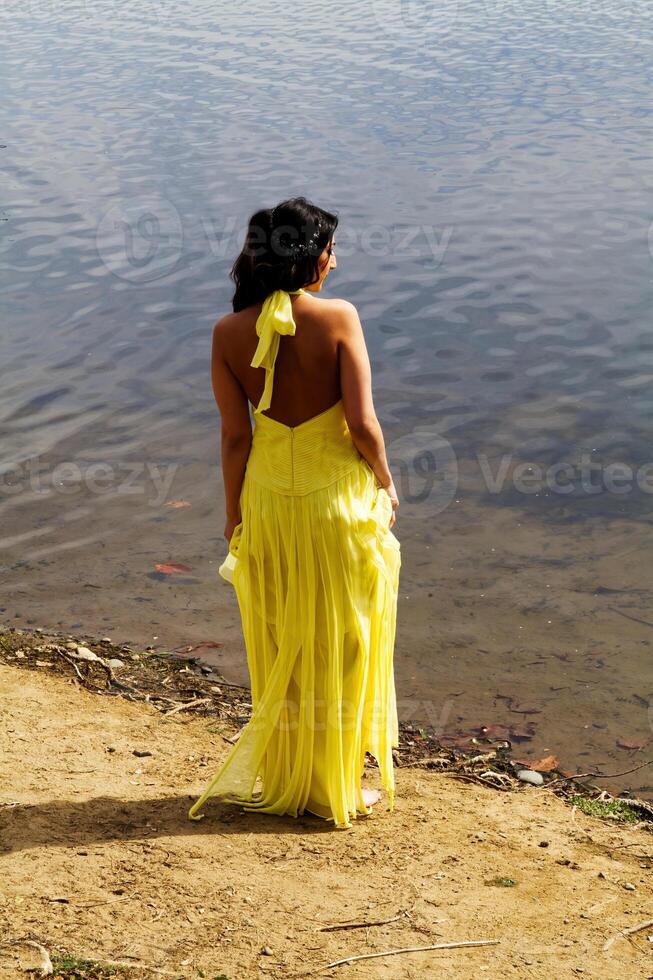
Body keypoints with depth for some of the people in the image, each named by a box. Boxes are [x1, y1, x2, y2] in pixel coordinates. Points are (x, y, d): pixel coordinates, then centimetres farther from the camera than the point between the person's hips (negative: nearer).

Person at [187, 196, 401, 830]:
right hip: (337, 493, -3)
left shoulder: (230, 332, -6)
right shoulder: (338, 318, -14)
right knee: (339, 644, 12)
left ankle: (282, 780, 28)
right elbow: (362, 421, -16)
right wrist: (385, 482, 2)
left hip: (268, 497, 3)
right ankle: (336, 788, 22)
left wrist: (233, 515, 8)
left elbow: (235, 435, -3)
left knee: (281, 647, 17)